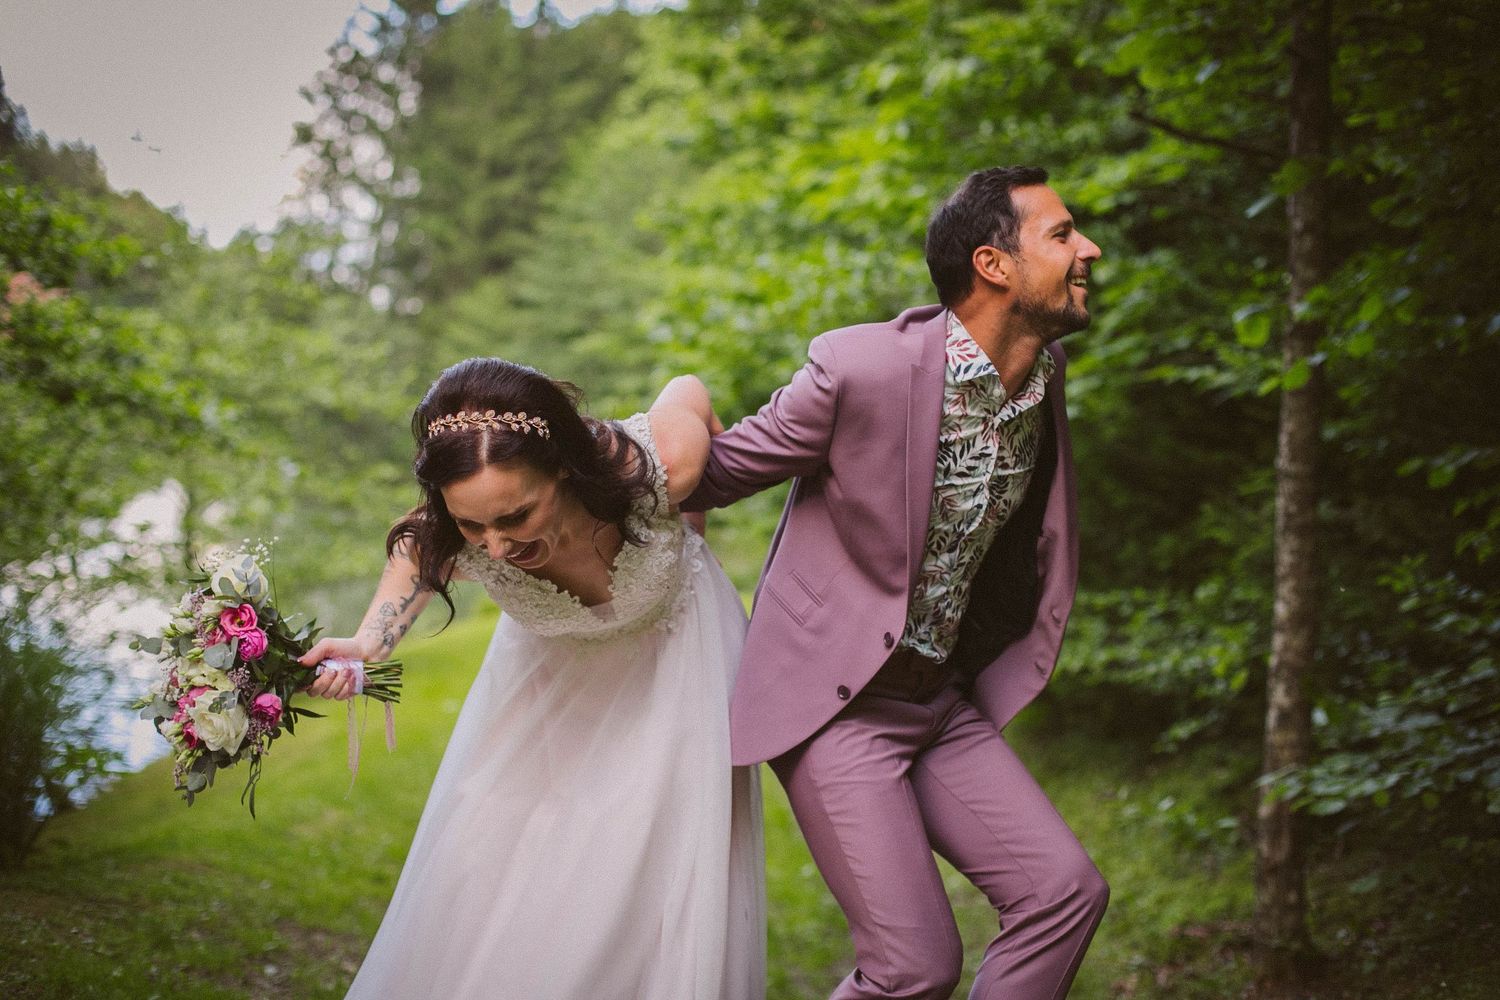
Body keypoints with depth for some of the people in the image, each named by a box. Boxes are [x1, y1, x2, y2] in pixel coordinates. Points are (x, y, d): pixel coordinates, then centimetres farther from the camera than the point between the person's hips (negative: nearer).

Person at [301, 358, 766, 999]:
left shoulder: (656, 464, -40)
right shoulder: (447, 540, -36)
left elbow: (689, 390, -18)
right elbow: (413, 554, -11)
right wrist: (366, 646, -32)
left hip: (673, 647, -1)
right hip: (551, 674, 2)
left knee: (668, 871, -1)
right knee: (491, 855, 4)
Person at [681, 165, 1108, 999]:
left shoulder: (1044, 369, 0)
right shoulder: (860, 367, -23)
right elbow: (717, 473, -9)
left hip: (944, 701, 7)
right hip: (836, 703, -7)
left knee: (1067, 891, -1)